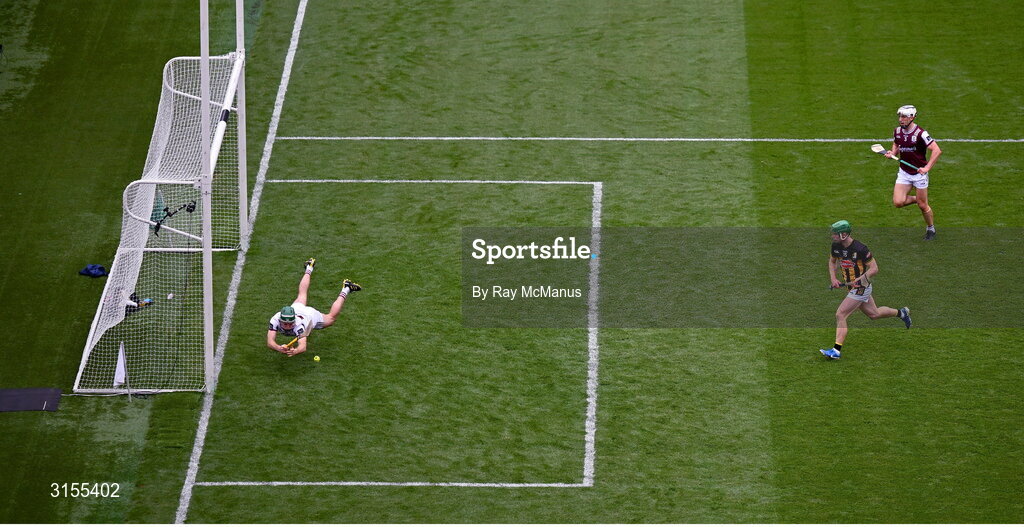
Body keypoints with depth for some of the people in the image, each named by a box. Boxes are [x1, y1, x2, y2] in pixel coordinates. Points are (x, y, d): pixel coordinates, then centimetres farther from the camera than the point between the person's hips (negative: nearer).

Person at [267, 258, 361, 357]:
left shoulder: (299, 324, -50)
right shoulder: (275, 320, -44)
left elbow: (303, 347, -60)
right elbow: (270, 342, -51)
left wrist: (295, 351, -83)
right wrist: (279, 348, -73)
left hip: (310, 314, -4)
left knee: (331, 318, 27)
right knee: (301, 294, 36)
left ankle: (345, 290, 42)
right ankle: (309, 269, 60)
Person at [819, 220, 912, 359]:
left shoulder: (860, 249, -24)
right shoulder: (836, 246, -3)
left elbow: (874, 269, -19)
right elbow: (832, 261, 16)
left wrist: (859, 280, -28)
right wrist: (833, 278, 0)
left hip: (861, 288, -8)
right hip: (852, 287, 8)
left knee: (840, 315, -14)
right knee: (874, 314, 22)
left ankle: (836, 350, -13)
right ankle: (901, 313, 42)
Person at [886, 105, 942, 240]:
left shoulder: (920, 133, -20)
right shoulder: (897, 131, -1)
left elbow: (937, 150, -24)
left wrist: (927, 167, -31)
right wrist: (892, 153, -3)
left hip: (919, 172, -5)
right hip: (904, 172, 5)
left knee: (923, 206, 3)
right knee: (898, 202, -10)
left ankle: (931, 228, 28)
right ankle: (916, 199, 20)